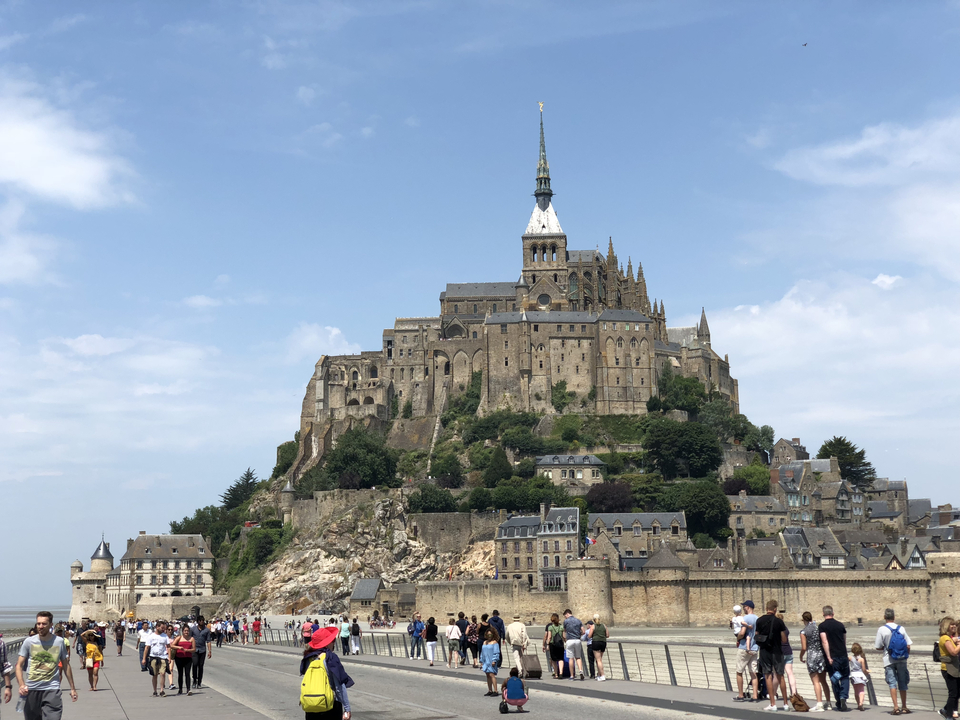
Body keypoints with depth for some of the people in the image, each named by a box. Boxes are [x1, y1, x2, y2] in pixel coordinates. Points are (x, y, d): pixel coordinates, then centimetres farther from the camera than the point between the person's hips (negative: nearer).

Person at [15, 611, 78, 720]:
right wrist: (21, 685, -16)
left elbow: (66, 665, 12)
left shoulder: (59, 642, 3)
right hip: (31, 689, 1)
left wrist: (72, 688, 14)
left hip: (52, 689, -1)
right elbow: (19, 665, 1)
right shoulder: (29, 642, 2)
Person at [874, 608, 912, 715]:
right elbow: (908, 646, -3)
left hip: (889, 661, -2)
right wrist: (906, 654, 15)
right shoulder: (901, 628, -2)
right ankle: (904, 707, 16)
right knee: (902, 683, 11)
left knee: (892, 683, 0)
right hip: (901, 660, 2)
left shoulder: (882, 629, -8)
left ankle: (896, 707, -8)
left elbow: (878, 647, -6)